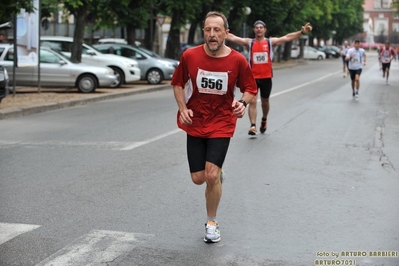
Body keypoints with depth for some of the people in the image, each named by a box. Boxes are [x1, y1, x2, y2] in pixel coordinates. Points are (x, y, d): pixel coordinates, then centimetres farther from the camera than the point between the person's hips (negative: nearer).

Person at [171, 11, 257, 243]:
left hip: (222, 123, -2)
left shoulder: (238, 60, -12)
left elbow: (250, 89, 1)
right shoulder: (190, 56, -9)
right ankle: (217, 174, 42)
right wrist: (183, 108, -8)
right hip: (195, 122, 2)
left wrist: (243, 103, -20)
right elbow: (178, 83, 6)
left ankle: (212, 223, 12)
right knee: (198, 178, 2)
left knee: (212, 176, -12)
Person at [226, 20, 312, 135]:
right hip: (253, 77, -1)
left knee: (265, 102, 15)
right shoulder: (249, 42, 3)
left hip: (266, 77, 1)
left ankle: (264, 119, 41)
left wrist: (302, 32, -16)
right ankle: (253, 126, -13)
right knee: (252, 101, -11)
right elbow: (232, 38, -1)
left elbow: (287, 37, -5)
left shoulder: (271, 42, 2)